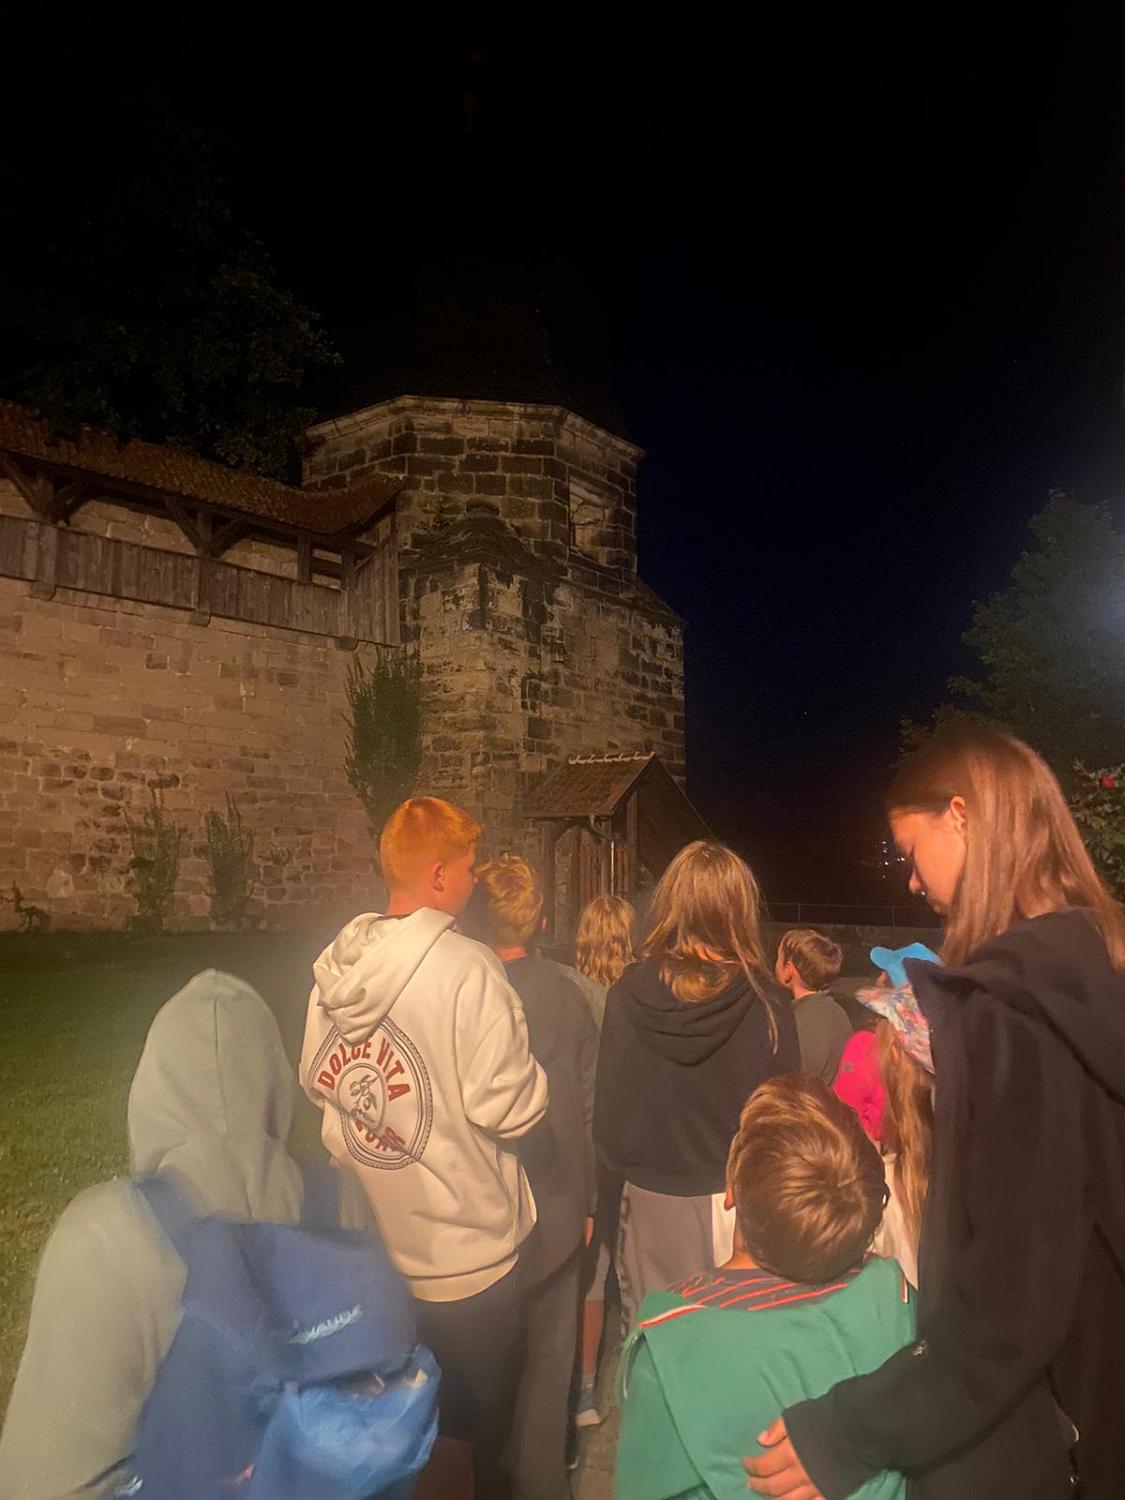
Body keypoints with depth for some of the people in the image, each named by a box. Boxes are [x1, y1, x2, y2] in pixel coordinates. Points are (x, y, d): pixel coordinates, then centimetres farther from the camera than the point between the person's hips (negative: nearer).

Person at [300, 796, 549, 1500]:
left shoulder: (335, 966, -4)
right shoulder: (467, 969, -25)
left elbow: (316, 1080, 8)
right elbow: (509, 1106, -24)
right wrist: (531, 1070, -5)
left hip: (364, 1251, 6)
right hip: (466, 1257, -6)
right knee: (484, 1429, 18)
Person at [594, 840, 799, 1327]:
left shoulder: (628, 998, -10)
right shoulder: (766, 1010, -14)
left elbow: (608, 1114, -2)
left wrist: (612, 1192, 12)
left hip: (650, 1205, 1)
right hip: (740, 1208, -1)